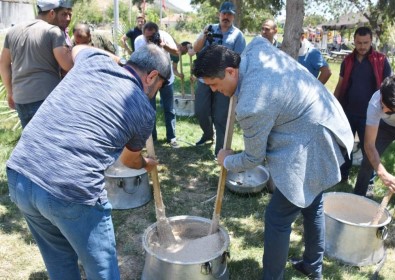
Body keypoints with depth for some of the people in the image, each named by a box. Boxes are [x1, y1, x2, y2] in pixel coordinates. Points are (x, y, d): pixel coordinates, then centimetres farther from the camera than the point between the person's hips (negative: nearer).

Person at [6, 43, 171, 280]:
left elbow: (78, 48, 39)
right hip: (72, 192, -6)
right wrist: (146, 164, 44)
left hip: (20, 175, 6)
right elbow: (130, 159, 23)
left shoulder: (93, 60, 11)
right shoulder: (144, 110, 3)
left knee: (59, 261, 27)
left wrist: (116, 58, 49)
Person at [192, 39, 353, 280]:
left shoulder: (251, 105, -30)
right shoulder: (256, 48, -6)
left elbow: (254, 158, -14)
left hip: (311, 153, -10)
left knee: (278, 218, 1)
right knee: (312, 206, 25)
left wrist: (227, 161, 7)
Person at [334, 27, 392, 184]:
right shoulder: (347, 60, 3)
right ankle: (343, 175, 31)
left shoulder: (381, 61, -6)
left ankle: (368, 181, 24)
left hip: (369, 114, -3)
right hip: (347, 112, 3)